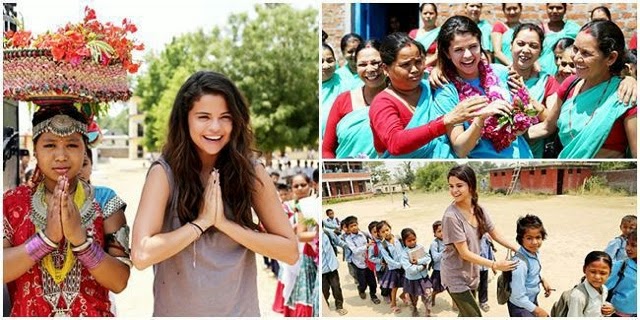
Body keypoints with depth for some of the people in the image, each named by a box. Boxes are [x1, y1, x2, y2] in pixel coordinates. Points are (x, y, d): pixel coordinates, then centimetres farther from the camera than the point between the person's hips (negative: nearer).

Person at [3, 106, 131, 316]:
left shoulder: (105, 203, -8)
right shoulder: (11, 203, -5)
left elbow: (119, 281, -15)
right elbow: (4, 270, -16)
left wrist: (79, 238, -27)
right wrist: (47, 236, -27)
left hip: (92, 314, 0)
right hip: (27, 314, 0)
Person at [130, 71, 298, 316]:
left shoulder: (251, 172, -7)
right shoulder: (164, 172, -12)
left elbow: (290, 252, -10)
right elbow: (141, 255, -22)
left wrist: (224, 223, -18)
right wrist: (202, 221, -20)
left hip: (240, 310, 2)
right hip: (177, 310, -1)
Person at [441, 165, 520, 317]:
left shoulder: (479, 209, -4)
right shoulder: (451, 216, -25)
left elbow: (496, 235, 6)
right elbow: (464, 253, -22)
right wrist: (494, 265, -22)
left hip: (472, 273, 7)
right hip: (456, 276, -7)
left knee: (466, 314, 19)